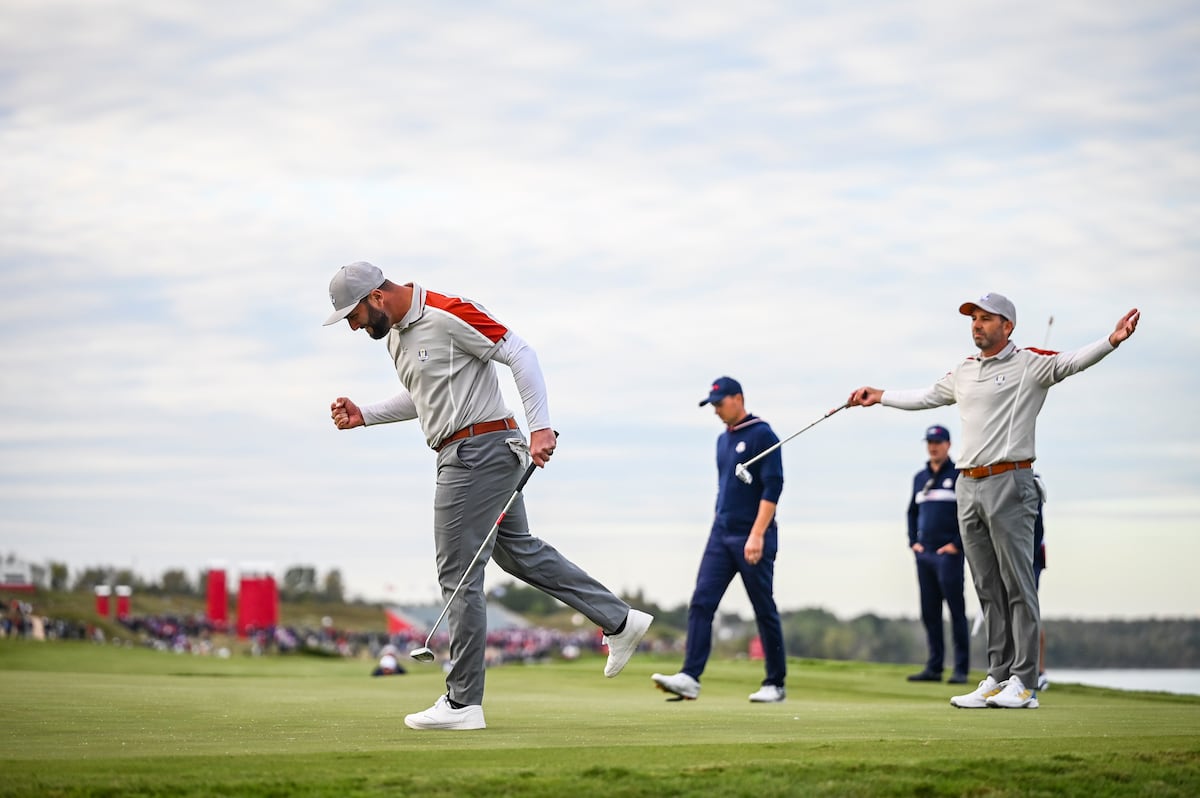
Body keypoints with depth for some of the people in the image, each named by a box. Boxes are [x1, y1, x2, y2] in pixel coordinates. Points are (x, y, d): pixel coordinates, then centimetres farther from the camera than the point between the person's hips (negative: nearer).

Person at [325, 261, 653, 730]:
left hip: (478, 452, -10)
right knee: (518, 550, 19)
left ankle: (463, 703, -1)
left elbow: (520, 355, -18)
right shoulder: (395, 335, 12)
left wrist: (540, 428, -24)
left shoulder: (448, 314, -18)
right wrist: (364, 416, 14)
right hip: (460, 456, 10)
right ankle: (618, 621, 26)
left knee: (459, 576, -6)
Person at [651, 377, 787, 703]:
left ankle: (775, 684, 10)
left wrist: (757, 535, -22)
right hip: (721, 535, 8)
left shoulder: (762, 435, -9)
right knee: (701, 603, -5)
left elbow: (772, 487, -15)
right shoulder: (723, 439, 16)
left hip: (753, 539, -7)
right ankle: (690, 678, -11)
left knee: (764, 611, 0)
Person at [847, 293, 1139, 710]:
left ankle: (1023, 682, -4)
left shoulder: (1030, 365, -4)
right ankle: (998, 678, 14)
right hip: (968, 487, 7)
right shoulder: (964, 371, 18)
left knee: (1018, 584, -5)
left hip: (1009, 483, -7)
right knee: (988, 589, 9)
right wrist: (880, 396, 42)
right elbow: (928, 396, 35)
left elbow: (1072, 362, -21)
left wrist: (1112, 341, -38)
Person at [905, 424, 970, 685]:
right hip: (924, 554, 6)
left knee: (956, 611, -6)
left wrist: (958, 544, -12)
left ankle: (960, 670, -6)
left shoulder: (959, 474, -2)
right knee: (929, 612, 7)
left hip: (948, 554, -6)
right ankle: (934, 667, 11)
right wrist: (913, 541, 11)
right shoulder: (920, 477, 17)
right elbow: (912, 512, 25)